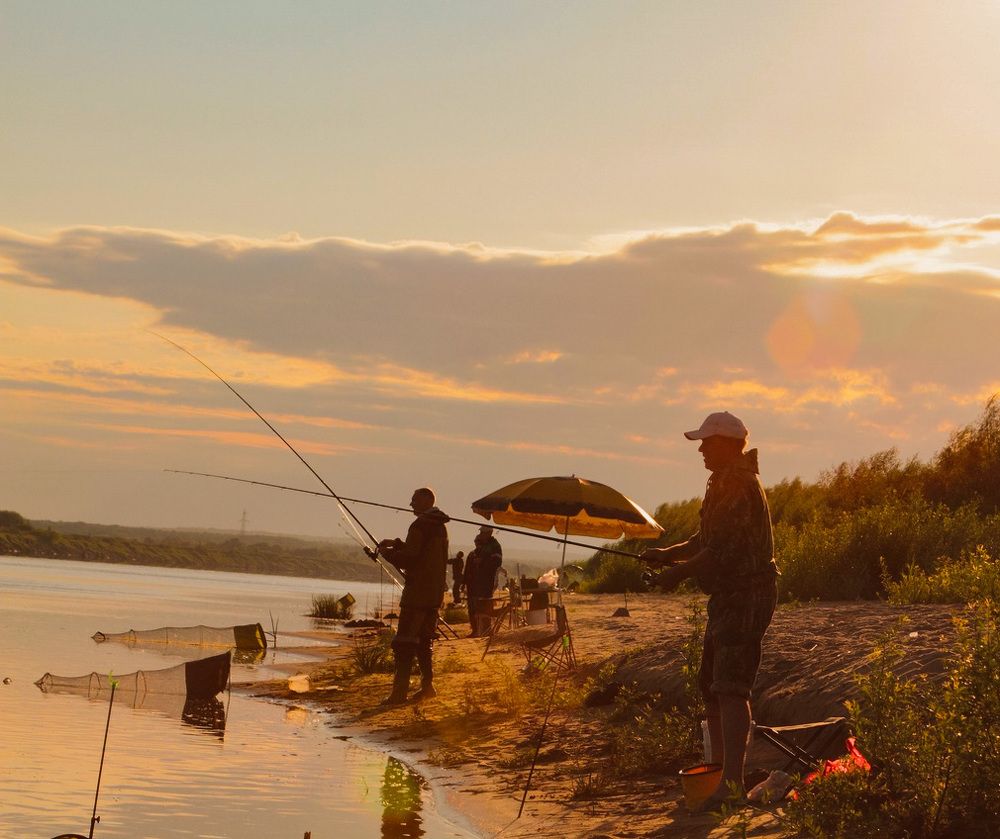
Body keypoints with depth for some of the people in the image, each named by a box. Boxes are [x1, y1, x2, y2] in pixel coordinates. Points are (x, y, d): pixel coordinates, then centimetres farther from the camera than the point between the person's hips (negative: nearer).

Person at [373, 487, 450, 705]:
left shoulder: (420, 525, -14)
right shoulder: (440, 526, 16)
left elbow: (409, 558, -16)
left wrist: (387, 552, -1)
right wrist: (397, 544, 22)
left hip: (417, 593, -9)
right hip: (435, 593, 9)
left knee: (404, 644, -10)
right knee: (423, 641, 18)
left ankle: (399, 692, -15)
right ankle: (427, 685, 18)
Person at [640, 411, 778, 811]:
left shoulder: (739, 486, -16)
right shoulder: (725, 483, 19)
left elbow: (722, 549, -21)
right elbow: (708, 539, 24)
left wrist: (679, 572, -11)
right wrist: (669, 553, 10)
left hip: (745, 596, -11)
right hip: (729, 597, 11)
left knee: (730, 688, -17)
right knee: (711, 684, 16)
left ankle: (733, 782, -22)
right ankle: (720, 767, 24)